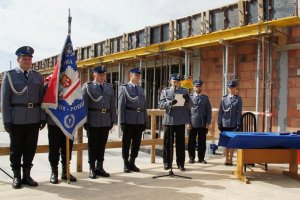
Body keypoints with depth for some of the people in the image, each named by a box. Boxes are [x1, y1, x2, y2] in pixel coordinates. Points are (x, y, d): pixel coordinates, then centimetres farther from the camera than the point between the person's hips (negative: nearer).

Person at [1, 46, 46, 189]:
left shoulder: (37, 76, 10)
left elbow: (42, 98, 8)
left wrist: (43, 118, 1)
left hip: (34, 118, 3)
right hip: (16, 118, -2)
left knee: (31, 148, 7)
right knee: (16, 148, 7)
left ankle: (26, 175, 20)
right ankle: (16, 177, 20)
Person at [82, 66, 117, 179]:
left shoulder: (109, 87, 12)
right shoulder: (87, 86, 1)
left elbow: (112, 105, 10)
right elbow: (84, 105, -4)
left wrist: (113, 120, 5)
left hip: (106, 121, 4)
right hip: (93, 121, -3)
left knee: (102, 144, 10)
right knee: (92, 145, 5)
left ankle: (99, 167, 21)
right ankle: (92, 168, 15)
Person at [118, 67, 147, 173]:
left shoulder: (141, 89, 16)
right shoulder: (124, 88, 1)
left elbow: (144, 106, 16)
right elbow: (121, 106, -5)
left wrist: (145, 121, 10)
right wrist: (122, 122, -11)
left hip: (140, 121, 5)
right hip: (129, 121, -5)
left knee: (137, 143, 8)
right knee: (126, 143, 3)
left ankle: (132, 163, 20)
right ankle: (126, 164, 15)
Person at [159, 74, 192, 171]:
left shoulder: (184, 91, 9)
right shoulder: (165, 91, 8)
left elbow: (190, 106, 6)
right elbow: (161, 105, -2)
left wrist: (187, 99, -16)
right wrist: (170, 103, -20)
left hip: (181, 121, 0)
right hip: (168, 120, 0)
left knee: (180, 143, 4)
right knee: (167, 142, 5)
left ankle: (180, 163, 13)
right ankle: (167, 163, 15)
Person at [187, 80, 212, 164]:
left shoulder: (205, 98, 9)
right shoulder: (190, 97, 5)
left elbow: (209, 111, 6)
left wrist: (208, 122, -2)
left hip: (203, 124, 1)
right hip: (192, 123, -1)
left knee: (202, 142, 5)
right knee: (191, 142, 4)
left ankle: (201, 158, 15)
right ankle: (191, 158, 14)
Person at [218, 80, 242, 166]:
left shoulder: (238, 99, 2)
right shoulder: (224, 98, 5)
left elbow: (239, 112, -1)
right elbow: (220, 111, 5)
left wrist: (238, 125, -7)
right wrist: (219, 123, 0)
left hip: (234, 124, -1)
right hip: (225, 124, 1)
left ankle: (230, 159, 12)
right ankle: (227, 159, 17)